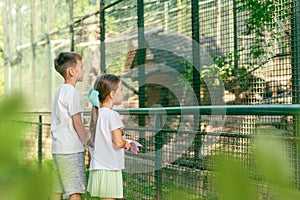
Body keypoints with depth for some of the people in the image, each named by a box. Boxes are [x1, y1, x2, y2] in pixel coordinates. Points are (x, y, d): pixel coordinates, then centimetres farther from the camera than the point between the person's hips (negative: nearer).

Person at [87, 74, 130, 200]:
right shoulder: (112, 115, -14)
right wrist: (126, 142, 3)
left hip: (97, 167, 8)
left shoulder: (96, 114, 11)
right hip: (110, 169, -8)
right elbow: (118, 143, -20)